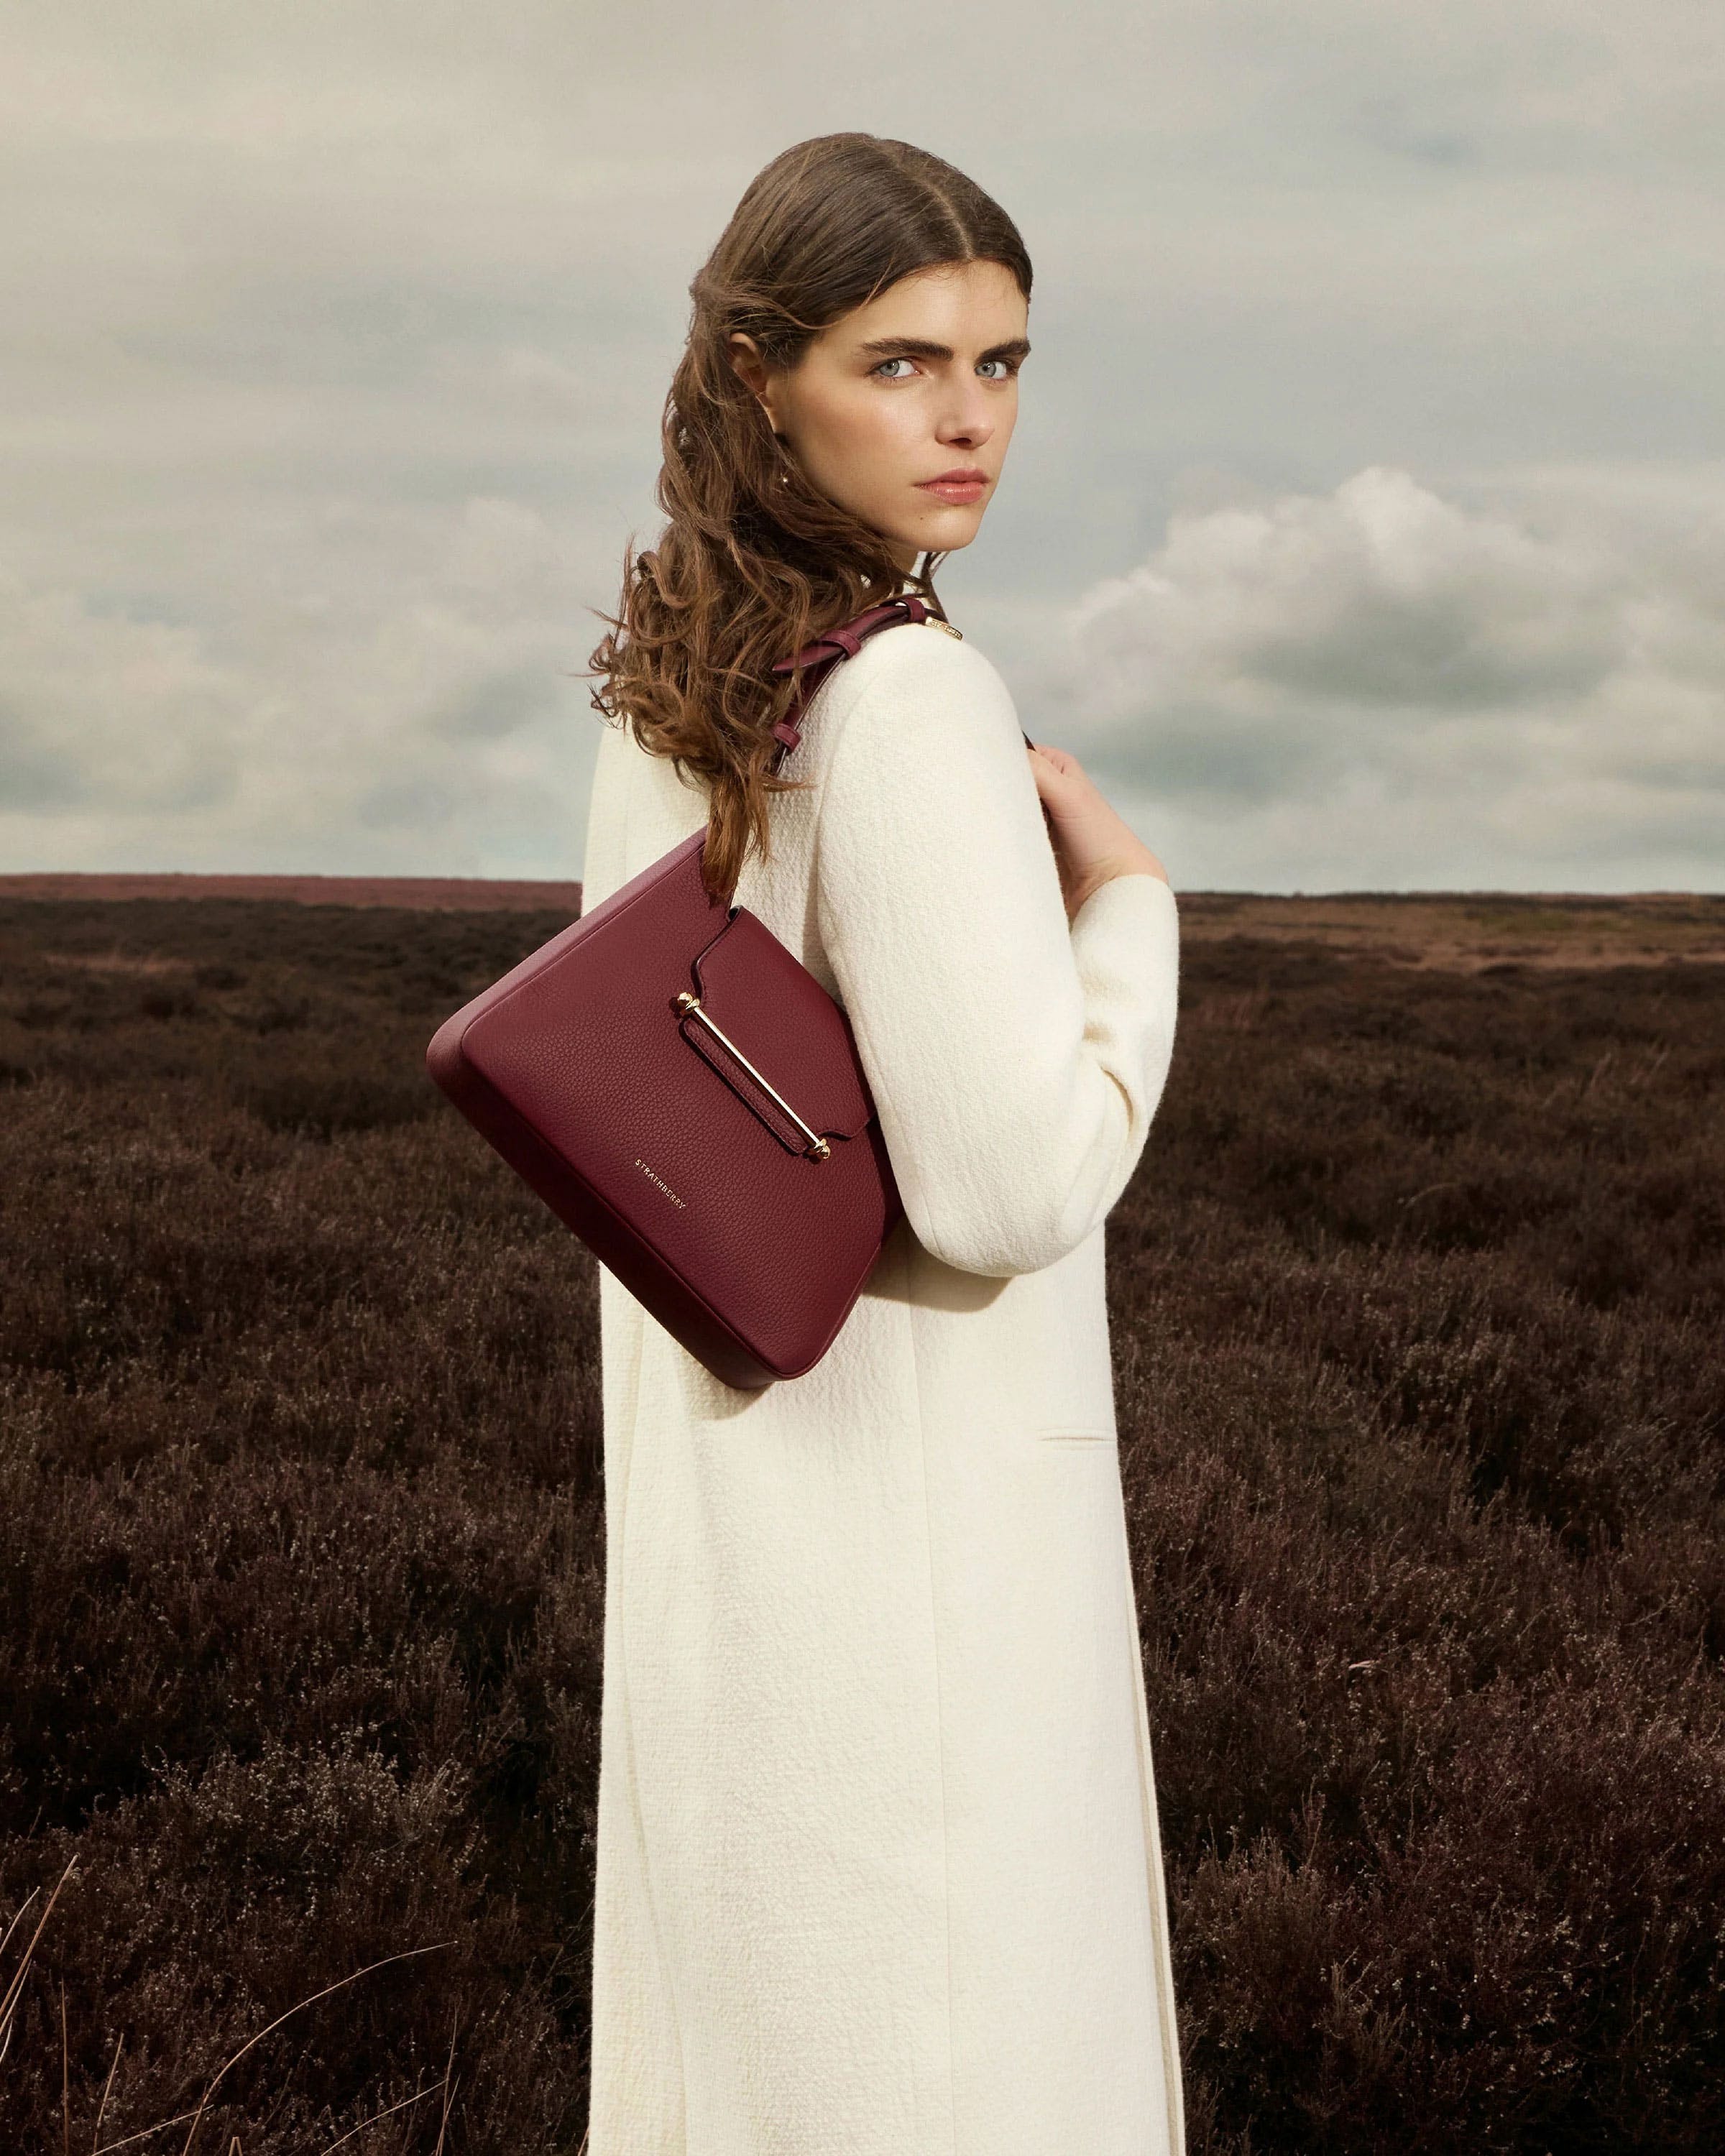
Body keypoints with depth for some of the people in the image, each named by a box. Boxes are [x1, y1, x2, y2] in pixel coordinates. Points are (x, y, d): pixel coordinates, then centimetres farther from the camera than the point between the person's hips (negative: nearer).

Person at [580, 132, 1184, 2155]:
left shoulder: (670, 699, 8)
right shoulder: (910, 698, -19)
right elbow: (1015, 1185, -23)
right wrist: (1128, 899, -11)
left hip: (724, 1498, 8)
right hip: (916, 1507, -8)